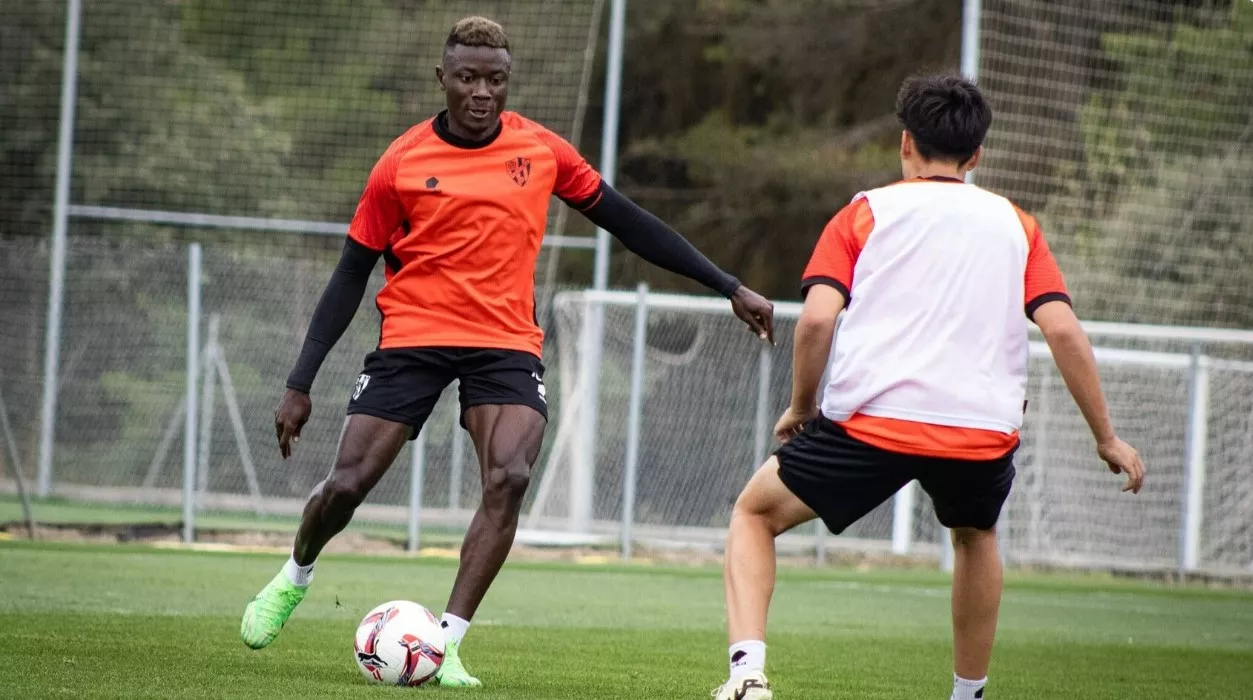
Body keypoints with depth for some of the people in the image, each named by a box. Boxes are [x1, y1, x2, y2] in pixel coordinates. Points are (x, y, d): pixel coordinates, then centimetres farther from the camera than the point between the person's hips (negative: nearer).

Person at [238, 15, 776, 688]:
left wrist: (729, 287, 9)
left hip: (507, 343, 1)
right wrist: (300, 384, 0)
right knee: (346, 485, -7)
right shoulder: (402, 163, -2)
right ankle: (294, 577, 28)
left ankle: (447, 643, -16)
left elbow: (626, 221, 10)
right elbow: (351, 274, 3)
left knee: (509, 479, -23)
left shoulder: (541, 150, 2)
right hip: (413, 337, -1)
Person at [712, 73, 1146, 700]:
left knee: (755, 512, 18)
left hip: (870, 421, -2)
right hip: (984, 429, 2)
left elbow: (816, 318, -2)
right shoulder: (1014, 225, 16)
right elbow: (1063, 329, 5)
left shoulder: (865, 214, 11)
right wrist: (1107, 438, 10)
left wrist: (800, 406, 13)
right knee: (976, 536, 35)